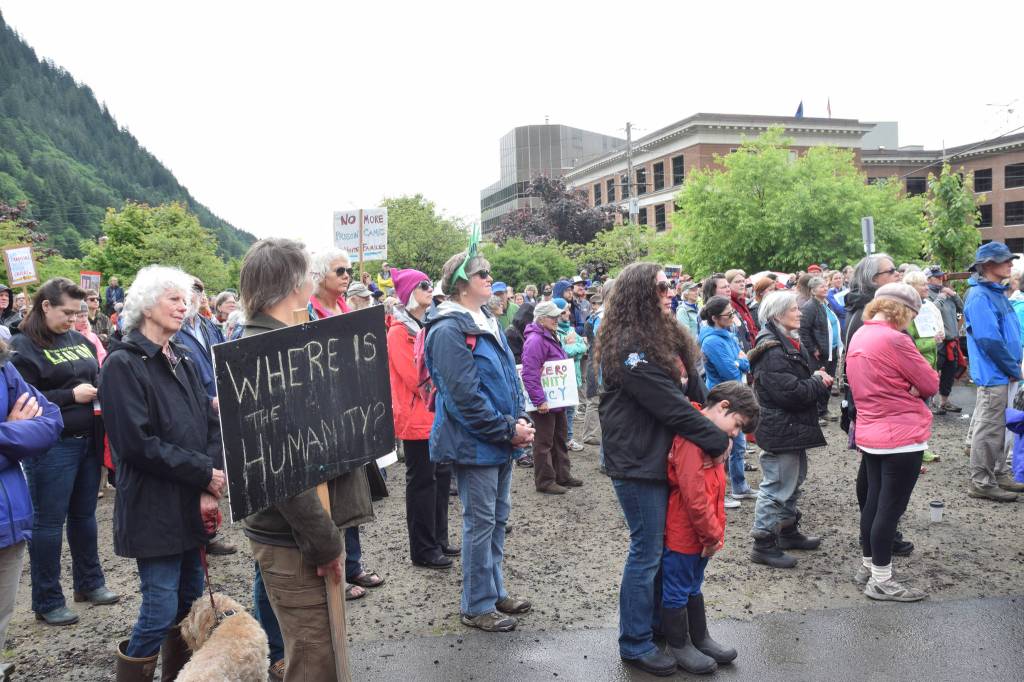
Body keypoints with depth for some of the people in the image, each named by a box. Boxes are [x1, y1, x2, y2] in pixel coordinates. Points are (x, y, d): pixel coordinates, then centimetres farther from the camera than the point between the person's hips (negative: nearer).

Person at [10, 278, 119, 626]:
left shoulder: (79, 340, 11)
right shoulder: (23, 347, -7)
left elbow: (100, 377, 22)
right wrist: (71, 395, -18)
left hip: (88, 440, 6)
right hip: (52, 447, -6)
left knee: (84, 514, 17)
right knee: (49, 521, 4)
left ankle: (89, 582, 32)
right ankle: (47, 602, 17)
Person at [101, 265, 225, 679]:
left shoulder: (182, 361, 12)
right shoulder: (123, 363, -10)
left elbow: (211, 423, 6)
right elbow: (138, 443, -17)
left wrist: (208, 491, -8)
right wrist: (205, 474, -14)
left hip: (192, 504, 7)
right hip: (154, 509, -7)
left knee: (190, 604, 14)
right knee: (160, 612, -3)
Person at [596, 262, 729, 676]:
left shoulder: (665, 336, 11)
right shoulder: (627, 346, -19)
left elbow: (693, 390, 12)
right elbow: (669, 405, -22)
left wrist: (718, 425, 0)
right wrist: (717, 440, -17)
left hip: (664, 456, 9)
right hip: (637, 464, -9)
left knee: (664, 546, 17)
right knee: (647, 552, 1)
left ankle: (660, 624, 33)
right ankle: (635, 644, 17)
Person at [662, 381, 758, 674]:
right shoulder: (692, 437, -25)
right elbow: (694, 496, -27)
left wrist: (715, 533, 5)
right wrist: (713, 535, -15)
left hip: (701, 536, 10)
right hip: (681, 535, -10)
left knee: (693, 587, 24)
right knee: (677, 591, 9)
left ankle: (700, 639, 38)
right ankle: (679, 646, 24)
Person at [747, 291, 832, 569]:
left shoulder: (791, 343, 13)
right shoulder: (772, 352, -22)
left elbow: (801, 380, 22)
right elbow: (790, 392, -27)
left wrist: (817, 378, 2)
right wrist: (821, 383, -14)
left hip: (793, 427, 11)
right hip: (780, 429, -11)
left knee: (793, 480, 21)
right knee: (777, 486, -4)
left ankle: (788, 531, 36)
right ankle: (763, 544, 6)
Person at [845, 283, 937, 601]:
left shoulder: (859, 337, 8)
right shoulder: (895, 340, -19)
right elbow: (931, 385, -12)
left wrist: (900, 386, -4)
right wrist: (910, 386, 7)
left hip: (869, 434, 9)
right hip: (901, 436, -8)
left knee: (874, 501, 17)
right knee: (891, 507, 1)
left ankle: (867, 566, 29)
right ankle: (881, 581, 10)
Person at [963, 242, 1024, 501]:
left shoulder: (996, 292, 13)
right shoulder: (980, 297, -19)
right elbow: (989, 340, -24)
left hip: (1001, 375, 10)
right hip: (992, 374, -10)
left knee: (997, 427, 18)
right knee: (988, 429, -2)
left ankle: (999, 475, 29)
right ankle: (981, 482, 7)